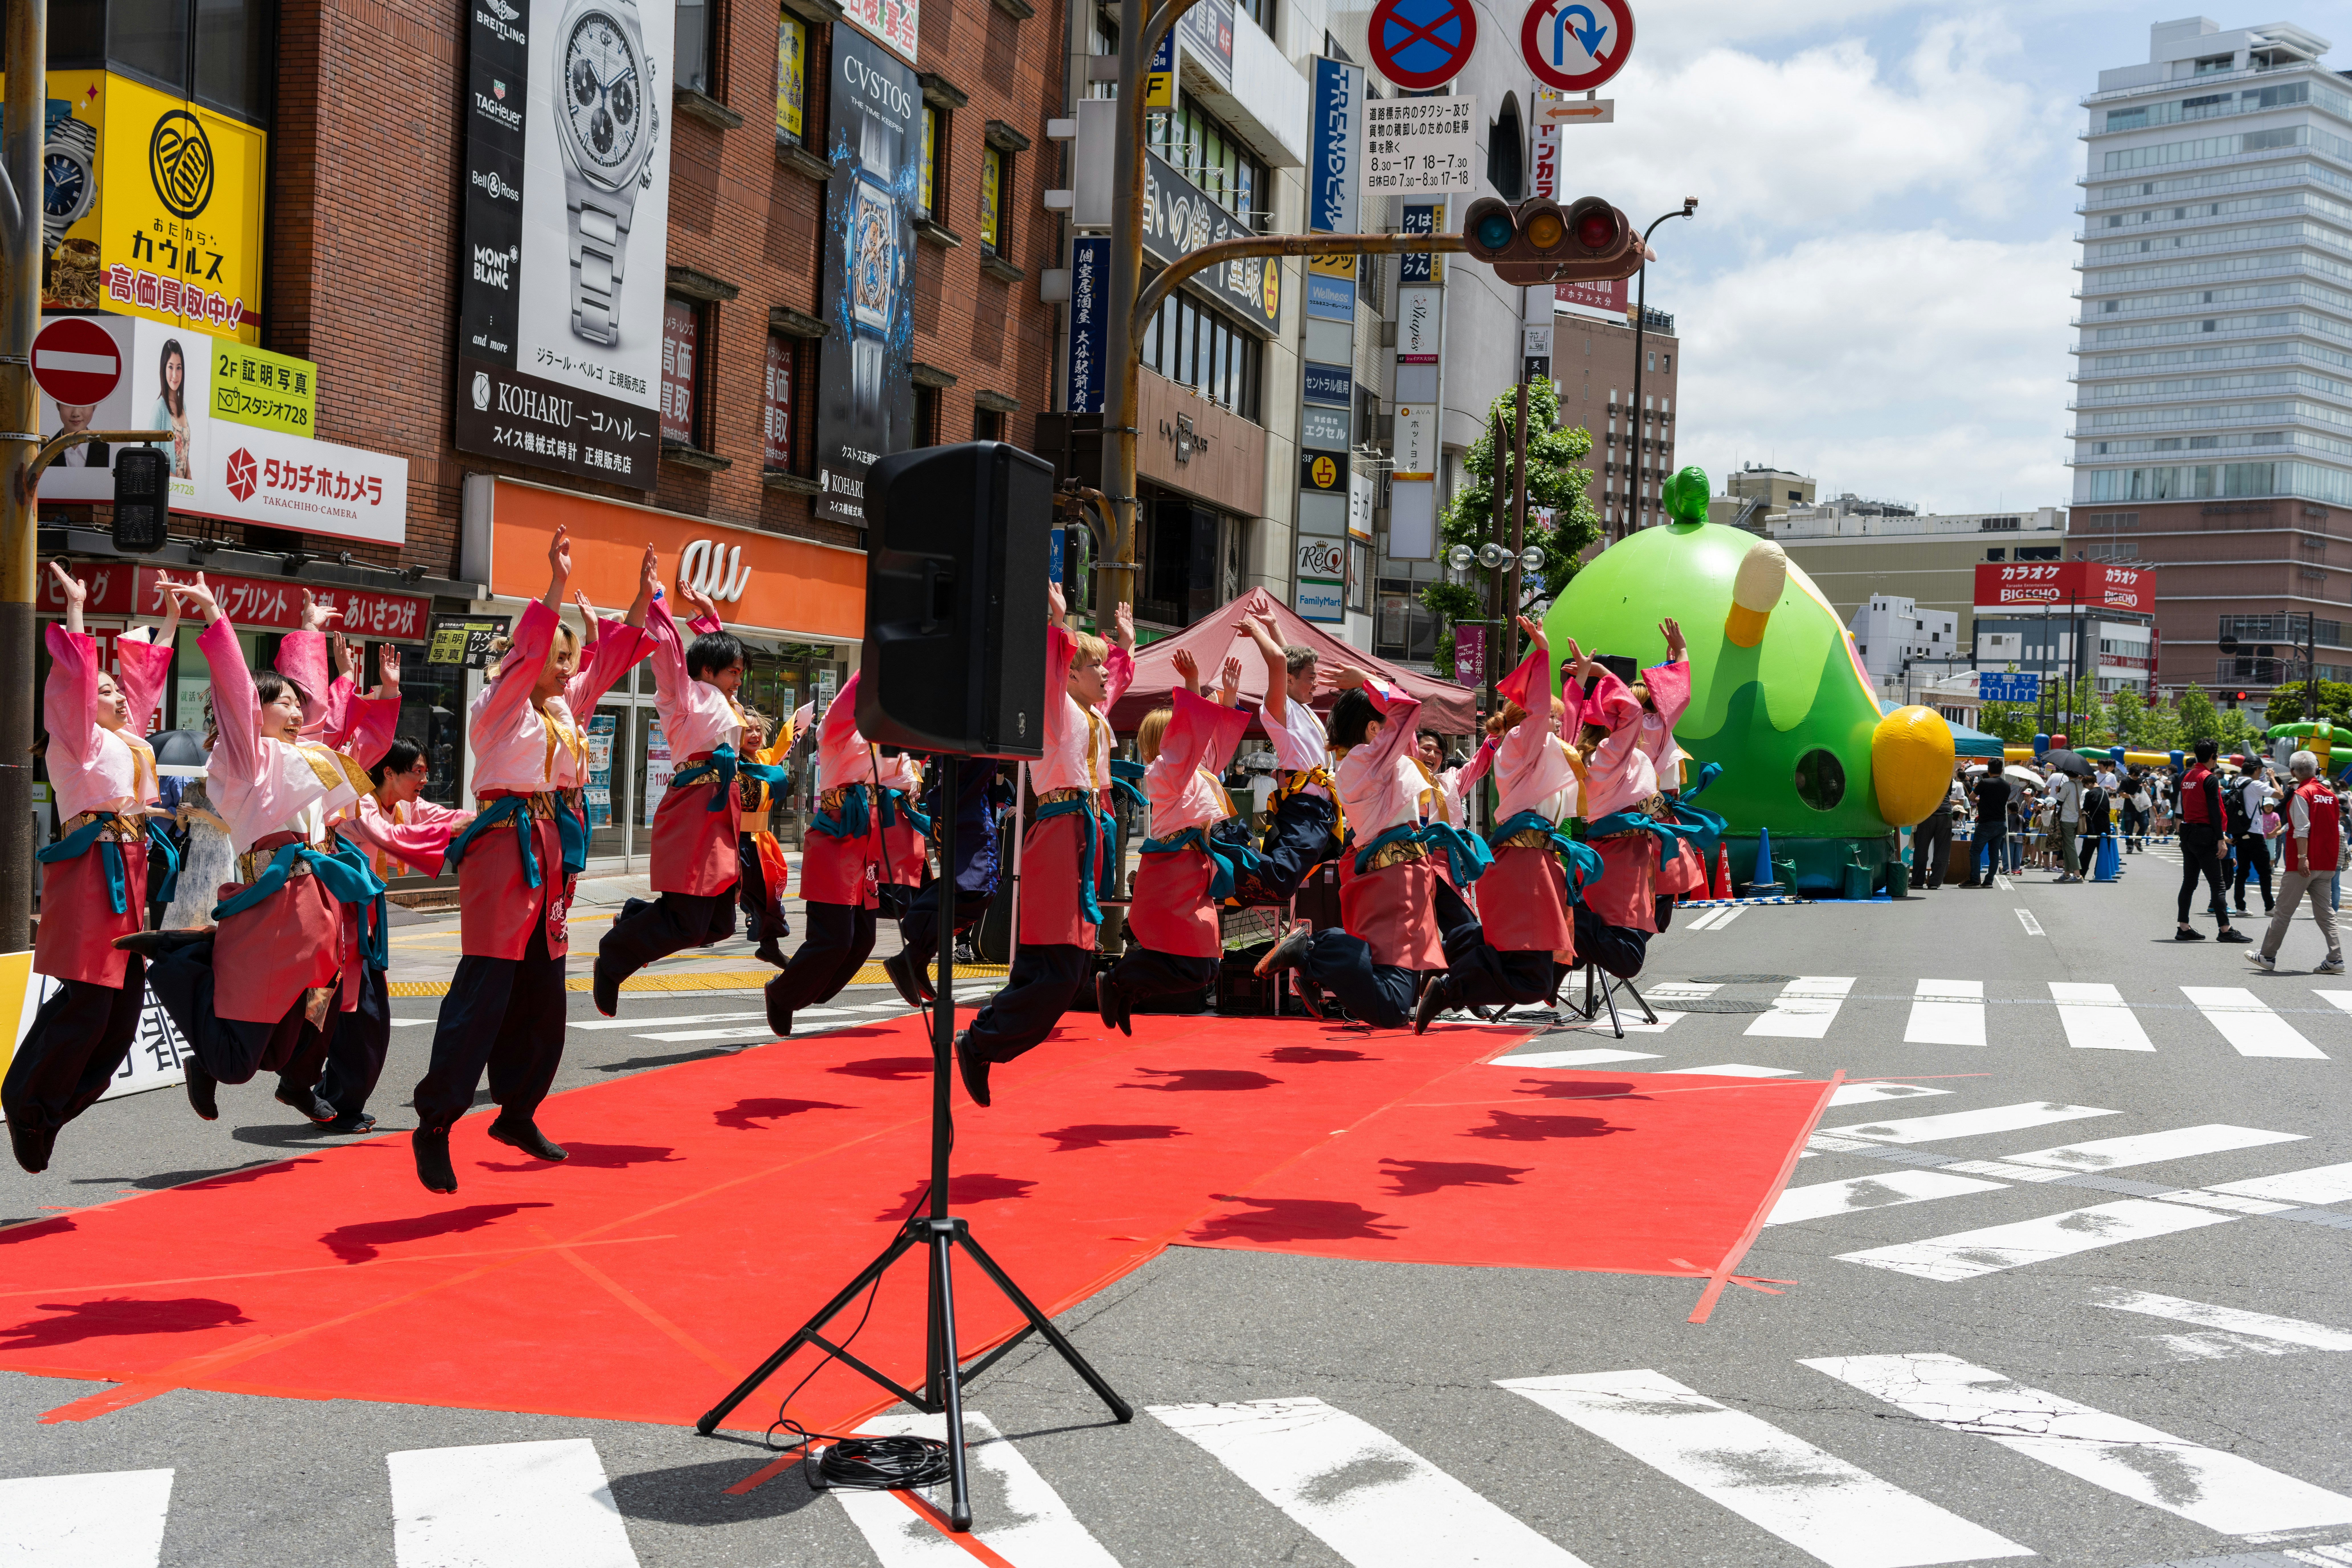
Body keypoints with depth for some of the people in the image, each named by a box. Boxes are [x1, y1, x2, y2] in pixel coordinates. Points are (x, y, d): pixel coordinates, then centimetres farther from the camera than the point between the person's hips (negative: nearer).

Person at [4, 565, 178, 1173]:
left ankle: (53, 1107, 16)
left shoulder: (127, 737, 20)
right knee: (88, 1006, -12)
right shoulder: (78, 738, -2)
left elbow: (144, 674, 30)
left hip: (129, 877, 9)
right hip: (91, 876, -9)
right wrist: (76, 611, -18)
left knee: (123, 1007, 7)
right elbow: (74, 682, -16)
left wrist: (170, 622, 34)